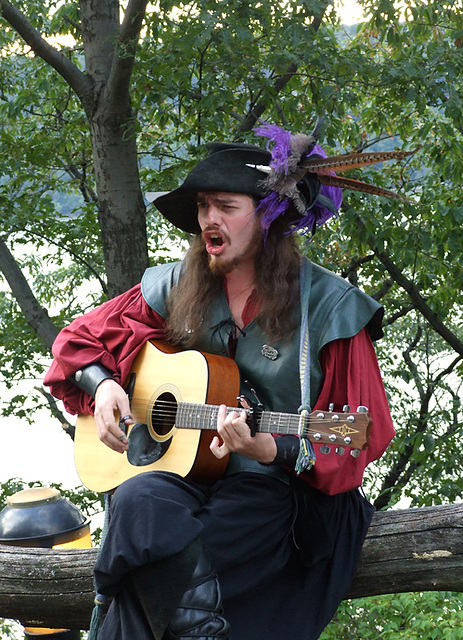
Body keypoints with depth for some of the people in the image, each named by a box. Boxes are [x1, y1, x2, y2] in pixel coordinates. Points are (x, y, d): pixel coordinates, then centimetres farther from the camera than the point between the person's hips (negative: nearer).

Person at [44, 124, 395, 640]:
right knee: (139, 502, -31)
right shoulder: (178, 288, 9)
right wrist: (102, 384, -2)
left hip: (284, 487, -4)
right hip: (184, 473, 4)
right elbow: (82, 338, 20)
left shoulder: (328, 306, -3)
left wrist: (275, 451, -22)